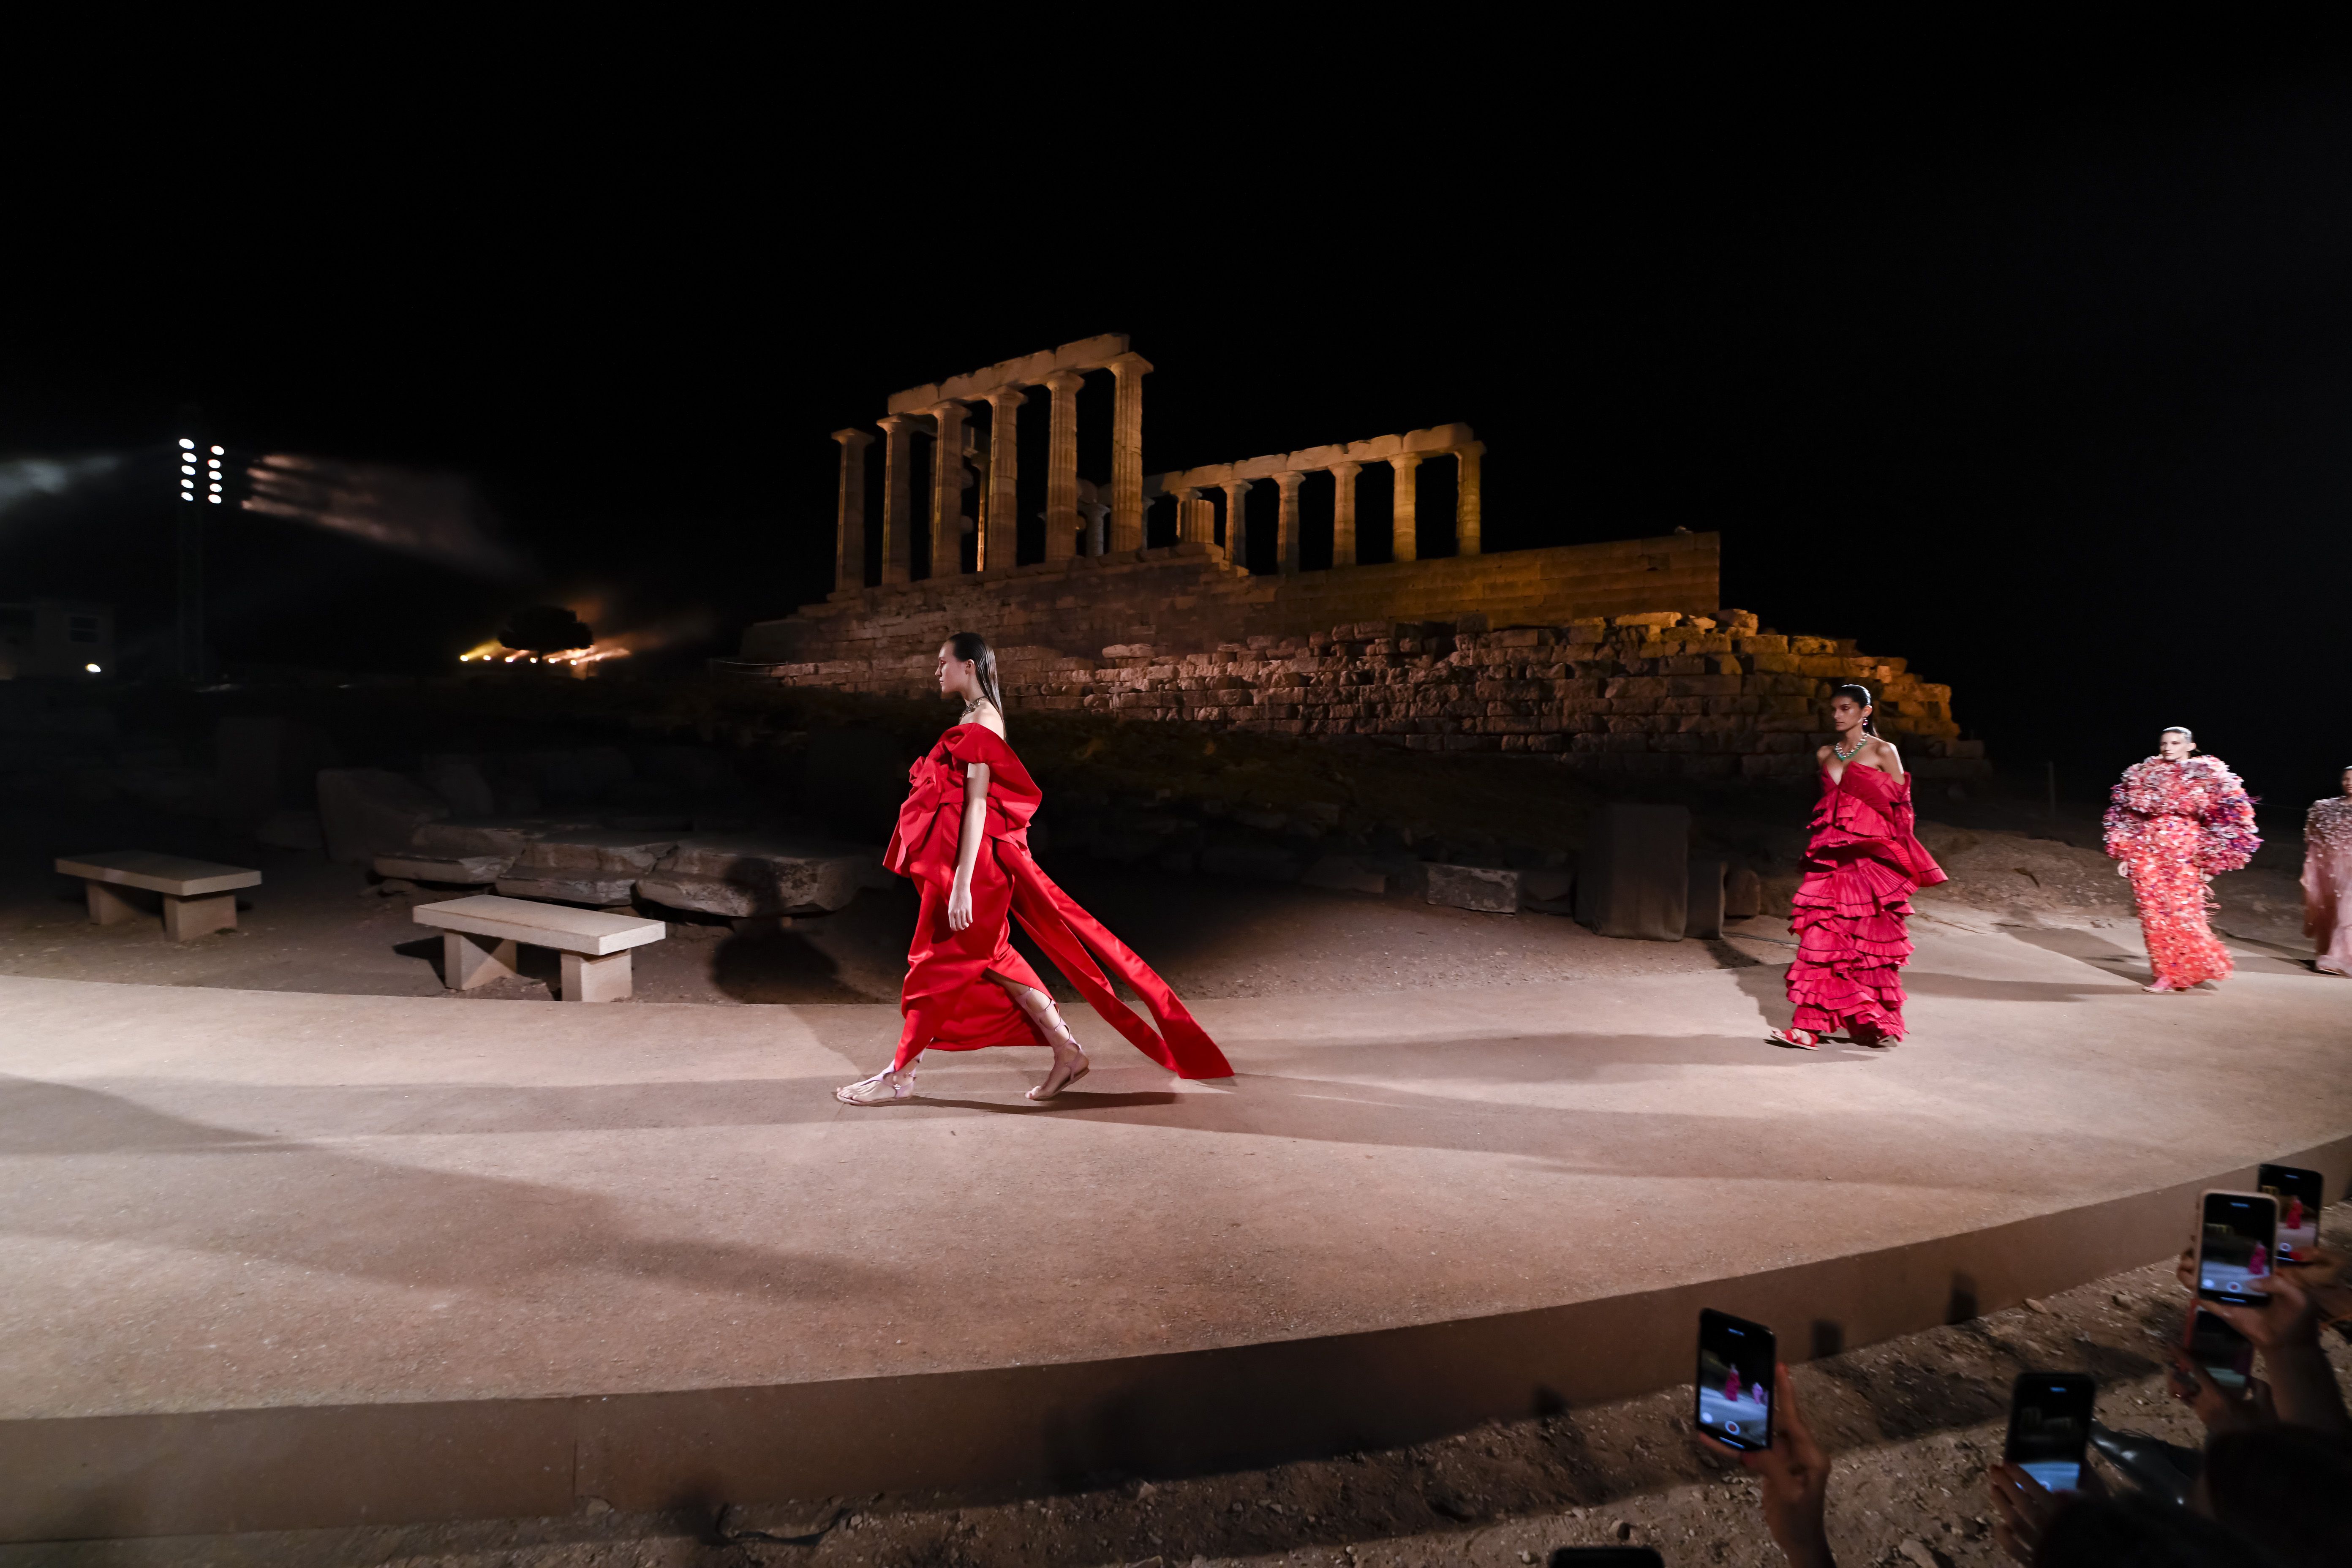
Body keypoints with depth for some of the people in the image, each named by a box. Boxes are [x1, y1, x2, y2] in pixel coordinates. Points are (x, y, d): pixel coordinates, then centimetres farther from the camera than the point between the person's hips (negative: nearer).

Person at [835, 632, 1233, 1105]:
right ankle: (1066, 1048, 16)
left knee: (940, 963, 1)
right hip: (974, 860, 10)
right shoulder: (979, 717, 14)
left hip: (973, 861, -10)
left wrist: (961, 883, -25)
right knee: (989, 958, 12)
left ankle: (900, 1075, 15)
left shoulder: (980, 724, -15)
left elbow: (976, 806, -22)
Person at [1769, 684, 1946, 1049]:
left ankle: (1880, 1025, 19)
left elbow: (1900, 807, 0)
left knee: (1871, 941, 3)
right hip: (1830, 860, 4)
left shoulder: (1883, 752, -1)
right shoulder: (1825, 755, 13)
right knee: (1820, 938, -4)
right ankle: (1809, 1025, -4)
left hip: (1872, 856, -4)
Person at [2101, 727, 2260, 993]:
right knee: (2154, 914, 3)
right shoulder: (2143, 776, 10)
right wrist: (2124, 855, 8)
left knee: (2183, 914, -4)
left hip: (2185, 857, -3)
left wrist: (2211, 861, -6)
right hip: (2147, 855, 3)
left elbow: (2226, 820, -1)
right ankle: (2167, 973, 11)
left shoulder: (2209, 778, 1)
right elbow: (2126, 818, 13)